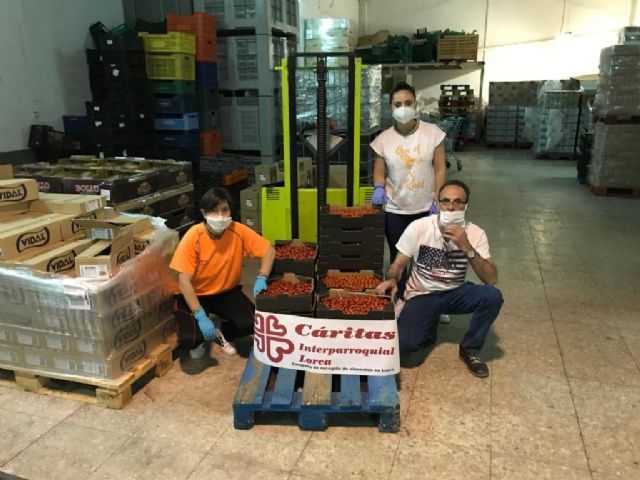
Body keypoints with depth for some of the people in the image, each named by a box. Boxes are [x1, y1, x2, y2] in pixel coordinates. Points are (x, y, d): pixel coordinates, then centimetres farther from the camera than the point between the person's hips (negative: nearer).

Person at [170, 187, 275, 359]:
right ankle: (198, 341, 16)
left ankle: (224, 334, 17)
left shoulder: (238, 231, -18)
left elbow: (269, 250, -8)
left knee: (250, 324, -19)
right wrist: (200, 316, -33)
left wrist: (261, 279, -25)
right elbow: (183, 280, -25)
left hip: (227, 291, 2)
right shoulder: (193, 237, -25)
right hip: (197, 294, -2)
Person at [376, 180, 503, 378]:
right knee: (406, 346, -25)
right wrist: (391, 280, -30)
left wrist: (467, 248, -32)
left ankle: (470, 349, -2)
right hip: (421, 295, -2)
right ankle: (428, 329, 14)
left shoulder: (475, 234, -12)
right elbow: (398, 264, -6)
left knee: (492, 296, -28)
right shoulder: (419, 227, -15)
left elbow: (491, 280, -19)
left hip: (455, 293, 2)